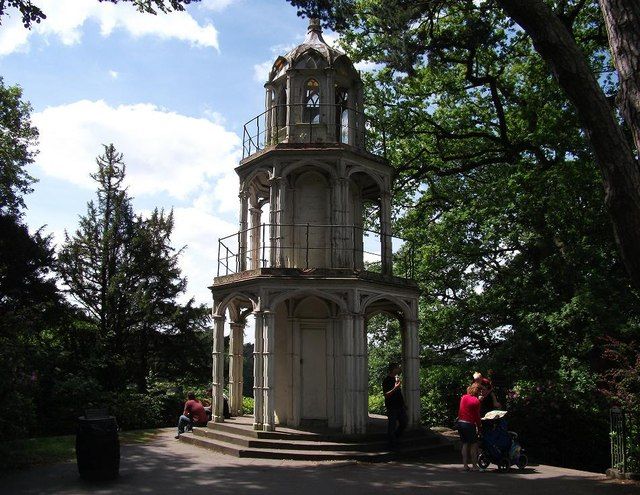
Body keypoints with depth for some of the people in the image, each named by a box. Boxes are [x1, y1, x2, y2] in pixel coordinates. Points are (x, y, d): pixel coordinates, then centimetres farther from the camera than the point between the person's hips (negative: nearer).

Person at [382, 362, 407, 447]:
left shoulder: (397, 378, 12)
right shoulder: (386, 380, -14)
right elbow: (386, 395, -20)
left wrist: (403, 404, 20)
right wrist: (395, 388, -30)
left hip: (400, 406, 8)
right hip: (392, 407, -8)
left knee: (403, 424, 13)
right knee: (392, 426, -1)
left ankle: (395, 437, 30)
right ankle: (392, 443, 12)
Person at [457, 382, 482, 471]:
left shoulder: (463, 397, 8)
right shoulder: (476, 401, -10)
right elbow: (477, 415, -8)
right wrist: (479, 426, 2)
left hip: (460, 423, 7)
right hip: (469, 424, -6)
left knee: (465, 444, 13)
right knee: (474, 445, 4)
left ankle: (465, 465, 15)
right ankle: (474, 466, 6)